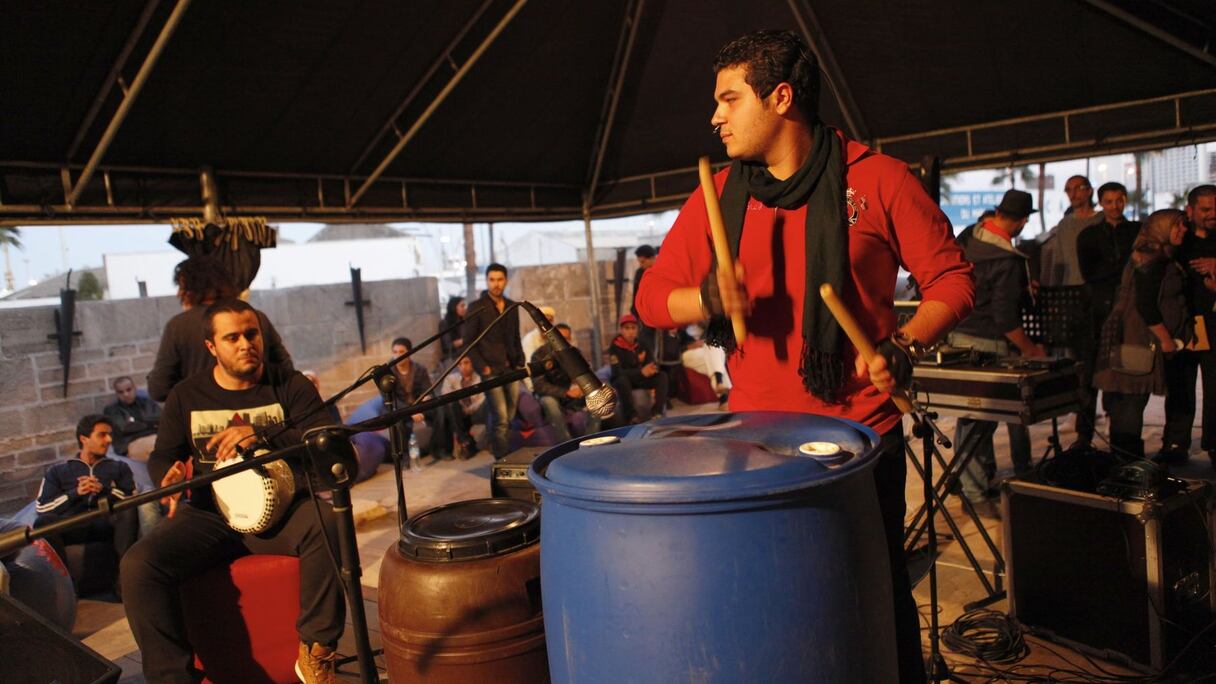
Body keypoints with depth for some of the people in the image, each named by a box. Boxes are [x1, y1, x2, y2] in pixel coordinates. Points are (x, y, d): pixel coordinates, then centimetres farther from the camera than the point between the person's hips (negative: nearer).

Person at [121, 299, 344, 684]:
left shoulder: (290, 387, 5)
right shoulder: (187, 396, 12)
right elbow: (160, 458, 16)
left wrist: (262, 435, -25)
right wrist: (171, 475, -11)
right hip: (209, 515, 2)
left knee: (325, 521, -35)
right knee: (138, 565, -25)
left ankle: (316, 650, -19)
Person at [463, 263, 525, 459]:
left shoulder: (512, 307, 13)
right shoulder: (477, 308, -2)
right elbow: (469, 342, -3)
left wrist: (520, 362, 8)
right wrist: (482, 366, -11)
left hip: (512, 369, 5)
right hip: (492, 371, -5)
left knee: (510, 419, 6)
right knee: (501, 419, -10)